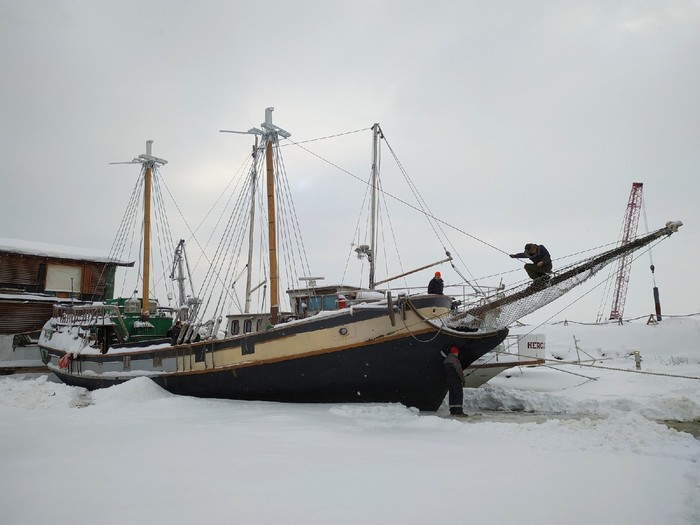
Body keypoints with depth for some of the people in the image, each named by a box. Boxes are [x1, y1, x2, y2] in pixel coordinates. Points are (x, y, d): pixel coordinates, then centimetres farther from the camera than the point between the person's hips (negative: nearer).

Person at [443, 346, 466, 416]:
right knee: (459, 395, -7)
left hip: (448, 380, 8)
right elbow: (459, 371, -16)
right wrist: (462, 379, -9)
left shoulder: (445, 360, 14)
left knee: (452, 395, 11)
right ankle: (458, 410, -13)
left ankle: (452, 410, 11)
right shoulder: (455, 359, -14)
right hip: (456, 380, -8)